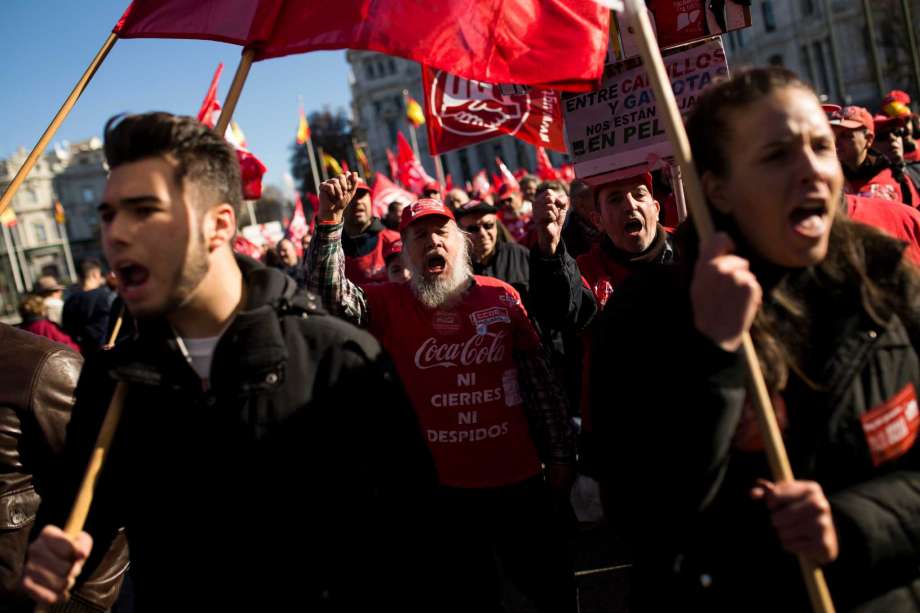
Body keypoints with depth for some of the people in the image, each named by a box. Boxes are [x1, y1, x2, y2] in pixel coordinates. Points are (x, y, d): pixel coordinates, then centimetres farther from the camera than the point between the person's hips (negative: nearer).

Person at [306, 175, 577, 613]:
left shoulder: (501, 297, -1)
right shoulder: (390, 305, -1)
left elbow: (540, 382, 3)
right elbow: (327, 293, -17)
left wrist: (559, 456, 4)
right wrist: (329, 222, -29)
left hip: (518, 479, 1)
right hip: (442, 487, 0)